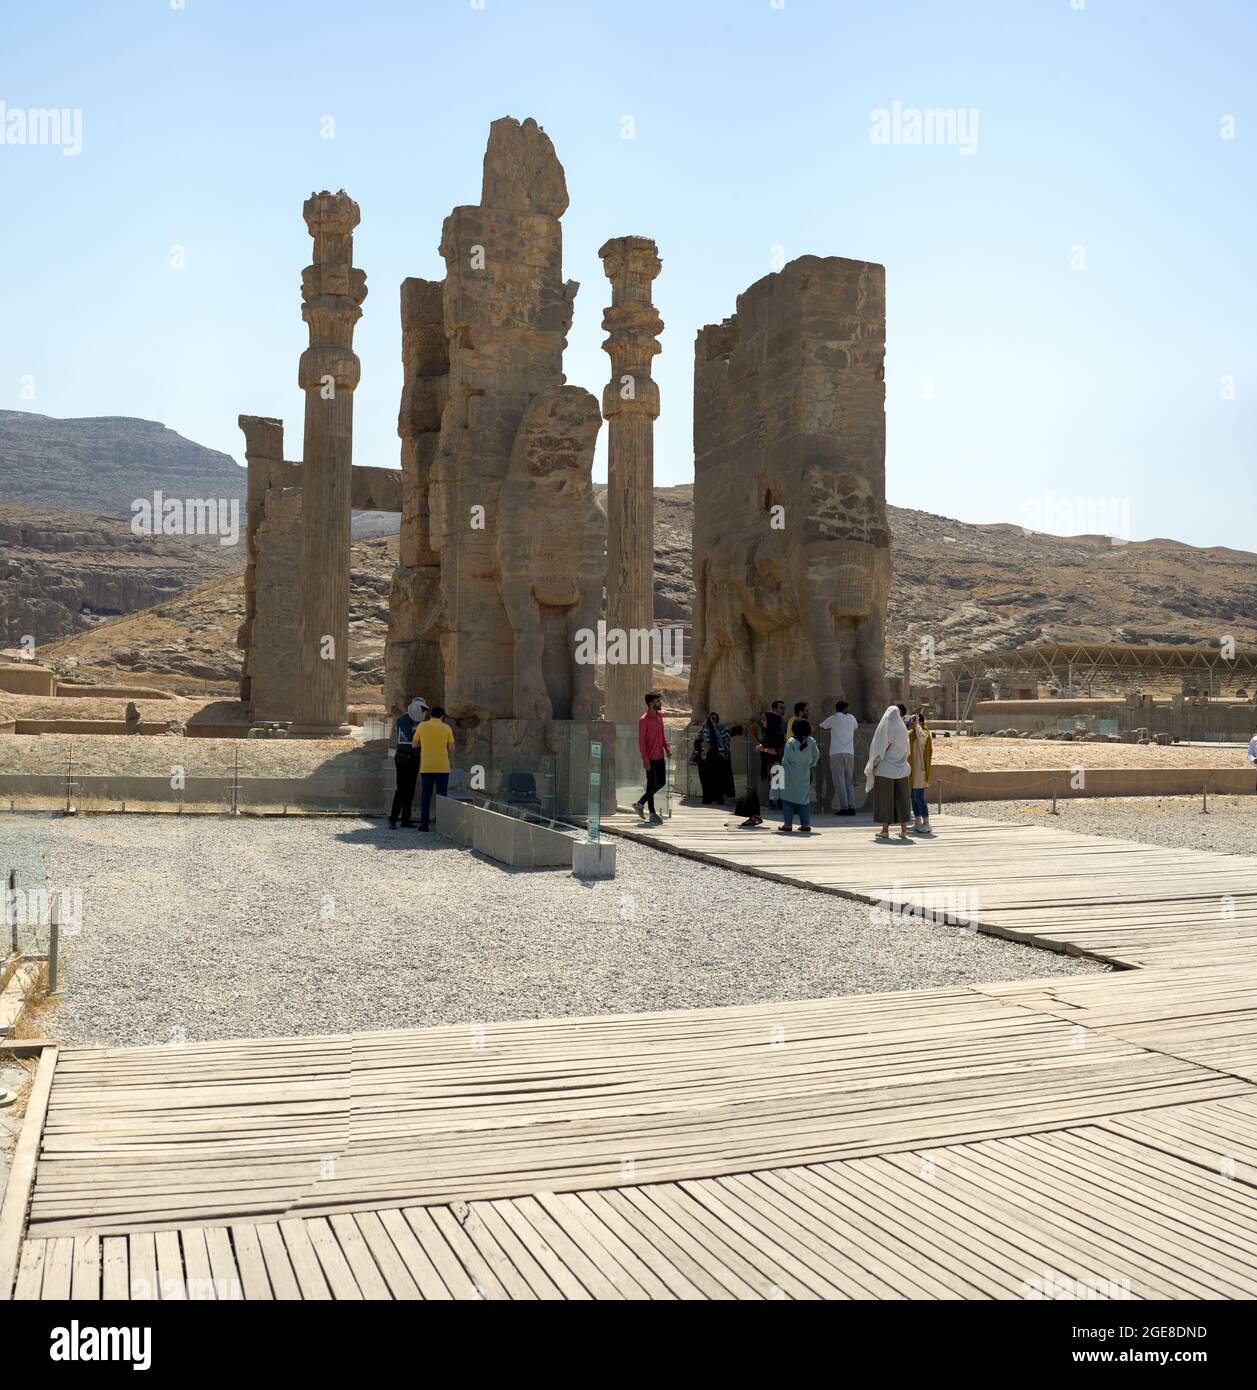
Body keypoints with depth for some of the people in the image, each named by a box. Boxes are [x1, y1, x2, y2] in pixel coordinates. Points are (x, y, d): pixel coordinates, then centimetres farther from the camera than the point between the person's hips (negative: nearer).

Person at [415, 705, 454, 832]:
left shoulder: (422, 726, 1)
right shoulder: (446, 728, -2)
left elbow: (414, 744, 7)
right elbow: (451, 747, -3)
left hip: (426, 767, 1)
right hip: (442, 767, -1)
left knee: (425, 795, 6)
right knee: (442, 796, 5)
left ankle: (424, 823, 3)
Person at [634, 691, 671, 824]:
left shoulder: (659, 715, 7)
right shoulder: (644, 720, -16)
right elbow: (641, 741, -16)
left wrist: (667, 747, 4)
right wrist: (645, 759, -19)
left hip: (660, 756, 8)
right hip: (651, 758, -8)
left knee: (662, 782, 13)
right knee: (651, 784, 1)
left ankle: (640, 803, 26)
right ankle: (652, 814, 11)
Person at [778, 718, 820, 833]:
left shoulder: (791, 741, -14)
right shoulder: (811, 741, -4)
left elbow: (786, 759, -9)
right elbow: (816, 756, 4)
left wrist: (784, 765, 10)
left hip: (791, 774, -3)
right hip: (804, 774, 3)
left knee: (788, 798, 3)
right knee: (804, 797, 11)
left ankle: (788, 824, 0)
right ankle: (806, 824, 10)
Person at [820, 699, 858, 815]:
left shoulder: (834, 718, 0)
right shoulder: (851, 718, 10)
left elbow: (821, 726, 13)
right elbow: (856, 726, 32)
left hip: (836, 753, -4)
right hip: (850, 753, 4)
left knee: (839, 782, -5)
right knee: (849, 782, 10)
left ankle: (844, 808, -12)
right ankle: (852, 807, 2)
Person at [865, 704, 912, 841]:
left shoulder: (883, 728, -9)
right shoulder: (903, 729, 3)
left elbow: (877, 748, -8)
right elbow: (906, 751, 10)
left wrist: (872, 765, 4)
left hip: (885, 769, -4)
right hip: (901, 769, 4)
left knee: (884, 799, 2)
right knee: (902, 799, 8)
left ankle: (885, 830, 1)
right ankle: (904, 829, 7)